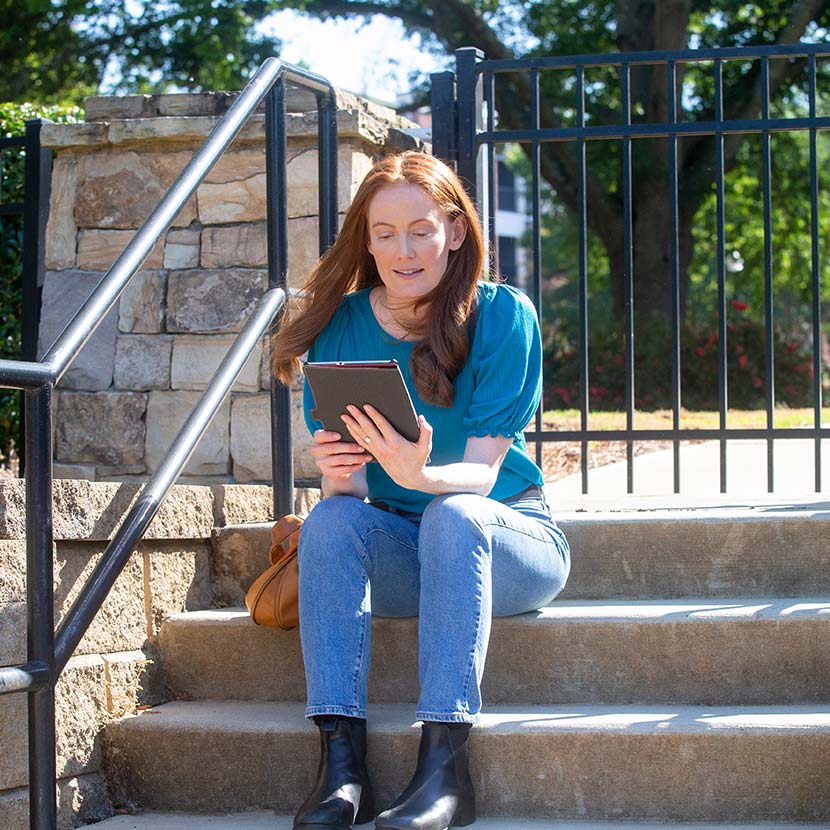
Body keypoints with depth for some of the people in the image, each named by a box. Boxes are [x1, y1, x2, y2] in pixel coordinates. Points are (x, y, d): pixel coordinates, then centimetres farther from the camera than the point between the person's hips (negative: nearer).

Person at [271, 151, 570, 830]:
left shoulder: (503, 316, -11)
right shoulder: (342, 323, -3)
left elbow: (480, 473, -20)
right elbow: (348, 479, -9)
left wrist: (420, 475, -43)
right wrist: (336, 473, -35)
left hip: (510, 535, -2)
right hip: (396, 552, 3)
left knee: (453, 516, -34)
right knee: (331, 519, -27)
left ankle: (444, 762, -42)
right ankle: (341, 761, -37)